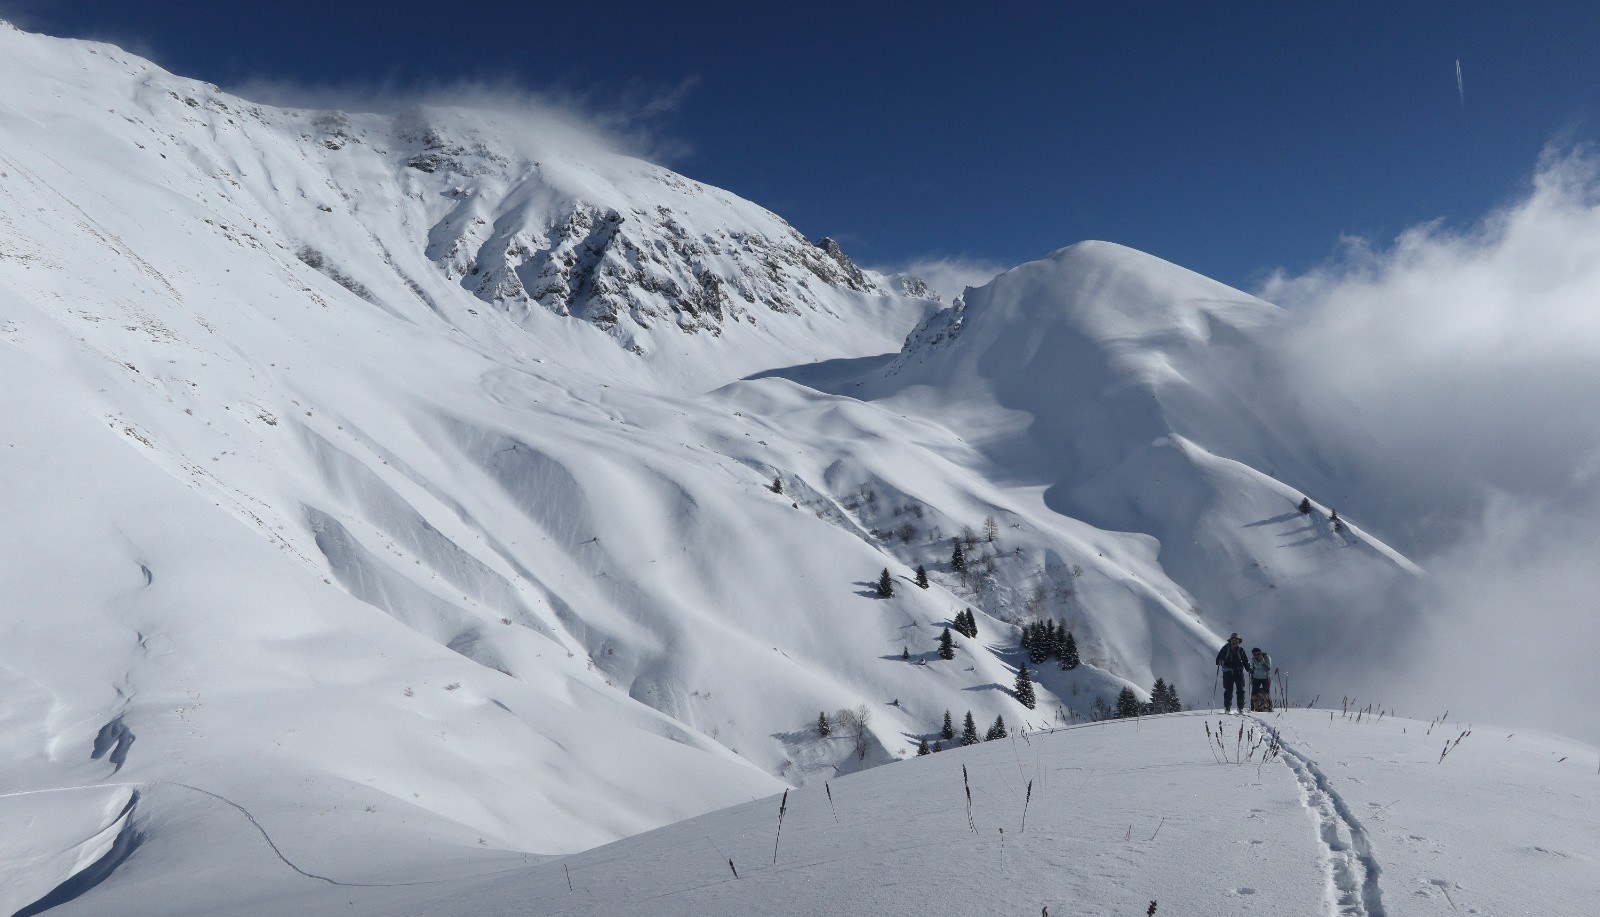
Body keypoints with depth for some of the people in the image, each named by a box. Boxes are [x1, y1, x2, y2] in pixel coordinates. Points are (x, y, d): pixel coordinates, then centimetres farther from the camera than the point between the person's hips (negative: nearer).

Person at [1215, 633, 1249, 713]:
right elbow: (1219, 656, 0)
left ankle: (1241, 708, 3)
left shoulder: (1240, 650, 6)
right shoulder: (1226, 648, 1)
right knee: (1228, 690, 0)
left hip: (1238, 671, 2)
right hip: (1228, 672, -1)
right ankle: (1227, 708, 8)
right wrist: (1219, 662, -19)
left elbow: (1245, 661, 12)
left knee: (1240, 690, -3)